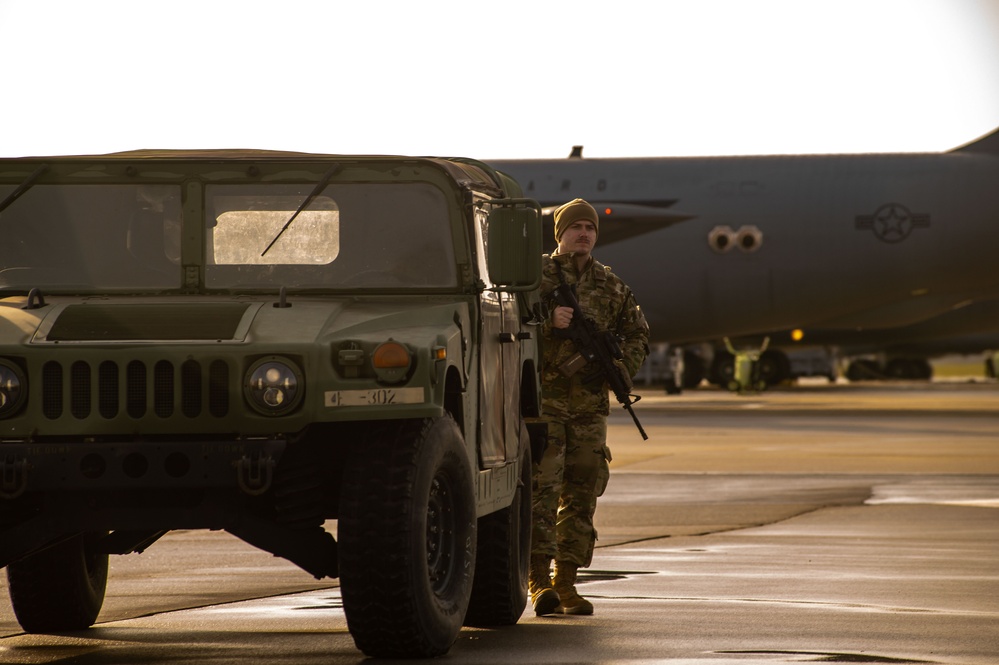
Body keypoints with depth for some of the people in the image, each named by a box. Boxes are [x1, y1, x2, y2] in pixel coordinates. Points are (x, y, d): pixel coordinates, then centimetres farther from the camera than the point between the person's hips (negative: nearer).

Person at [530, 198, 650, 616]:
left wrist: (621, 368, 2)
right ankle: (539, 580, -11)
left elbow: (638, 334, 20)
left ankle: (567, 581, 9)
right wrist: (549, 320, -22)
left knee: (582, 492, 4)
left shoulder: (611, 286, 12)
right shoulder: (536, 275, 1)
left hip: (589, 404, 4)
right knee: (541, 487, -10)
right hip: (542, 397, -4)